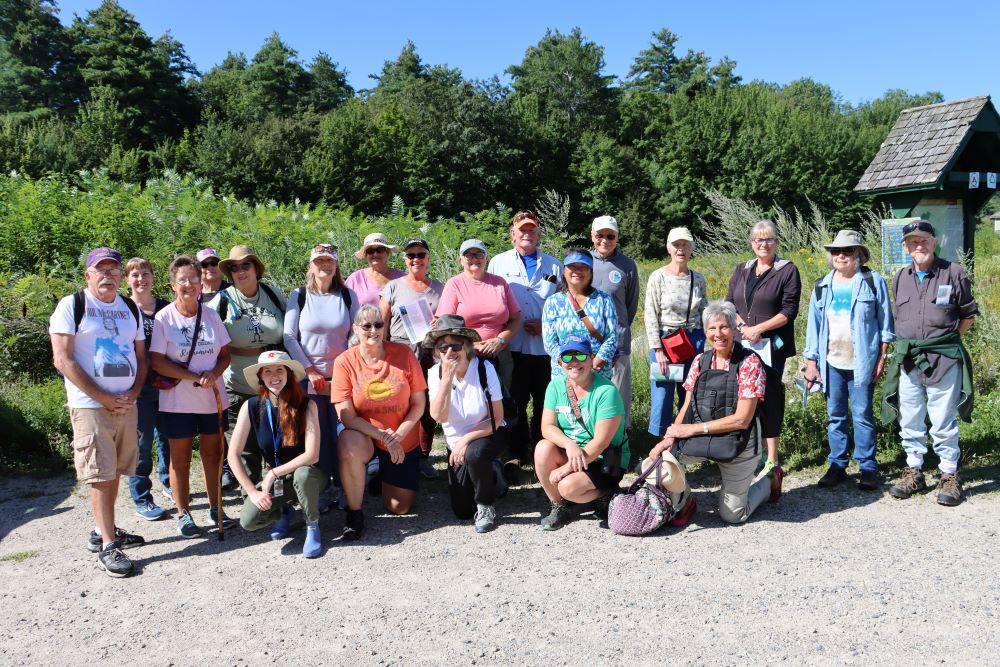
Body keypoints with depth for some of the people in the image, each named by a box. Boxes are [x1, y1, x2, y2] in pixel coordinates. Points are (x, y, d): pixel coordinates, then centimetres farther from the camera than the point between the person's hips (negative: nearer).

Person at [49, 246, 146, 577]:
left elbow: (141, 357, 16)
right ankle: (107, 547, 1)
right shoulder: (71, 305, -4)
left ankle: (103, 531, 25)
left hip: (126, 403, 5)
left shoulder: (131, 309, 13)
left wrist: (133, 393, -3)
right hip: (89, 405, -5)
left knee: (113, 472, 11)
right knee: (101, 475, -5)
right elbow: (62, 359, -10)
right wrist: (104, 398, -14)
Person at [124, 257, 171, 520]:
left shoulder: (165, 308, 9)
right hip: (139, 387, -4)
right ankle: (142, 499, 10)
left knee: (167, 437, 15)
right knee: (141, 442, 0)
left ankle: (169, 483, 35)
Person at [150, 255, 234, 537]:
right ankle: (184, 514, 19)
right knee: (180, 458, 6)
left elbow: (225, 354, 7)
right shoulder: (163, 318, -6)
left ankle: (215, 508, 24)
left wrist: (213, 374, -14)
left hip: (213, 398, 3)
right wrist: (195, 377, -18)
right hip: (178, 400, -3)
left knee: (213, 453, 10)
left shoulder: (211, 315, 3)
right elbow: (158, 362, -10)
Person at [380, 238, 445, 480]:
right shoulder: (393, 287, 8)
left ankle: (424, 457, 17)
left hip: (430, 353, 2)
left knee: (428, 407, 2)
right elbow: (381, 323, 7)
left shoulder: (439, 288, 12)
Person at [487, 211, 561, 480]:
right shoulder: (498, 263, 10)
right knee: (515, 403, 1)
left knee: (546, 403, 6)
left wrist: (547, 325, -3)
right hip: (514, 346, -1)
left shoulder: (553, 265, 13)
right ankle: (516, 454, 13)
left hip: (546, 346, 1)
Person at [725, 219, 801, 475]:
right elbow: (728, 305, 11)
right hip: (742, 346, 4)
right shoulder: (741, 270, 16)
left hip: (772, 346, -4)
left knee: (770, 398, -2)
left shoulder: (788, 271, 2)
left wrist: (757, 329, -13)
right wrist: (743, 327, -7)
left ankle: (772, 459, 7)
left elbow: (788, 312, -5)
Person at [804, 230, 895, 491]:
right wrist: (811, 361, 7)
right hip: (831, 362, 3)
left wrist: (882, 358, -3)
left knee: (863, 416, 1)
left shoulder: (874, 282, 0)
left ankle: (868, 468, 10)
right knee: (835, 416, 9)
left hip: (862, 362, -3)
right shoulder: (822, 286, 10)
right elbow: (814, 325, 11)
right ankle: (837, 466, 17)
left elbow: (885, 323, 2)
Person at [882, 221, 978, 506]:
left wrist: (945, 340, 1)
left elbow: (969, 315, 5)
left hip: (944, 361, -4)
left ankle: (949, 477, 13)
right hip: (908, 361, 4)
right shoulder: (901, 278, 10)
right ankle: (914, 473, 23)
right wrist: (907, 345, 9)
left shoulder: (953, 273, -2)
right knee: (910, 421, 11)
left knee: (943, 423, -1)